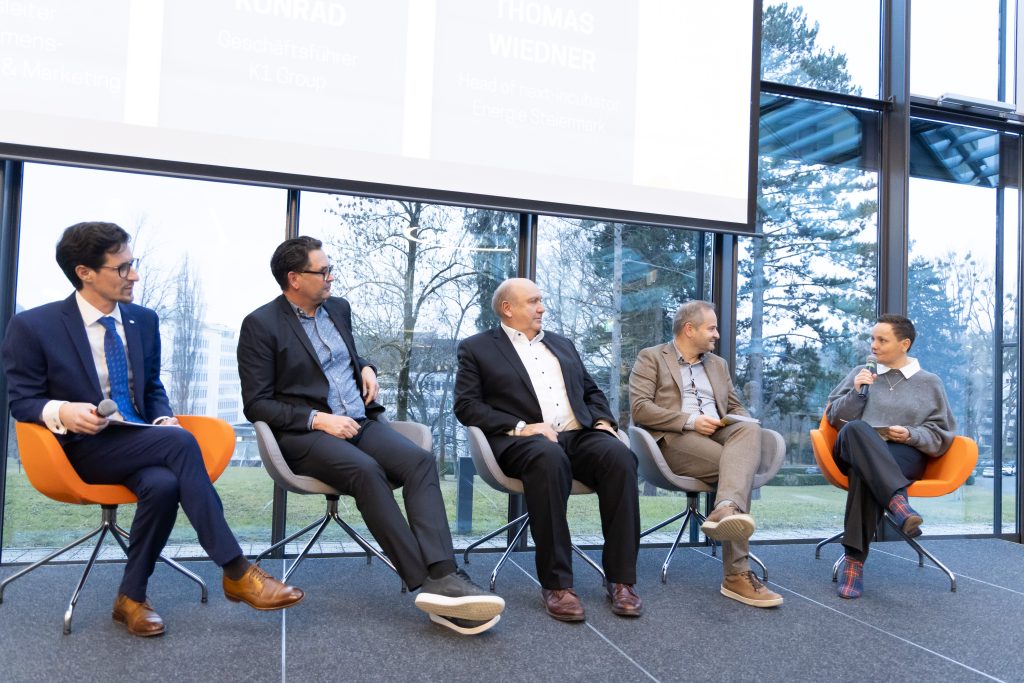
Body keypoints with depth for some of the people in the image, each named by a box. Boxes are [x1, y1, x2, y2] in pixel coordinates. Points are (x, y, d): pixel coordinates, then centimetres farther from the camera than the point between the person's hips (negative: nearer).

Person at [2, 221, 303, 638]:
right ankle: (235, 572, -28)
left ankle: (131, 598, -10)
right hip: (82, 448, -4)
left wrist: (163, 420, -5)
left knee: (163, 484, -33)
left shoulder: (144, 320, 9)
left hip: (140, 443, 5)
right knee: (179, 442, -32)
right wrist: (60, 412, -26)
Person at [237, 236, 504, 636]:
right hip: (305, 434, -5)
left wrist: (366, 368, 8)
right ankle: (427, 584, -33)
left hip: (360, 422, 6)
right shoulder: (261, 324, -3)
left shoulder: (338, 308, 15)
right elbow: (256, 404, -6)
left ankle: (442, 576, -37)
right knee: (366, 470, -36)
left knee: (420, 460, -25)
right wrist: (317, 419, -18)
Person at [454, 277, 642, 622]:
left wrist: (603, 420, 5)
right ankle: (556, 583, -30)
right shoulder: (477, 348, 11)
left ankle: (621, 578, -22)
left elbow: (592, 391, 28)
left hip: (579, 435, 5)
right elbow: (466, 405, -1)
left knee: (619, 456, -28)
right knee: (549, 458, -39)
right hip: (523, 440, -4)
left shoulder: (562, 344, 27)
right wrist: (520, 427, -14)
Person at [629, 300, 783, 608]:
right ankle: (737, 573, -38)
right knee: (739, 464, -31)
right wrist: (690, 420, -17)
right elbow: (639, 408, -6)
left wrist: (742, 421, -1)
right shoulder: (651, 357, 8)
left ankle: (727, 509, -55)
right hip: (675, 438, -5)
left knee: (749, 428, -32)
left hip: (718, 435, 5)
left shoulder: (718, 364, 28)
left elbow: (736, 408, 26)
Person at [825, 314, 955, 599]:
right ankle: (898, 502, -52)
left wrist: (911, 435, -7)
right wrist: (856, 392, -1)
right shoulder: (861, 372, 22)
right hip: (855, 452, 1)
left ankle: (854, 559, -43)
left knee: (864, 472, -40)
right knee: (856, 429, -39)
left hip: (904, 456, -1)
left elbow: (941, 437, 12)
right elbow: (834, 417, 15)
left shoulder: (929, 383, 18)